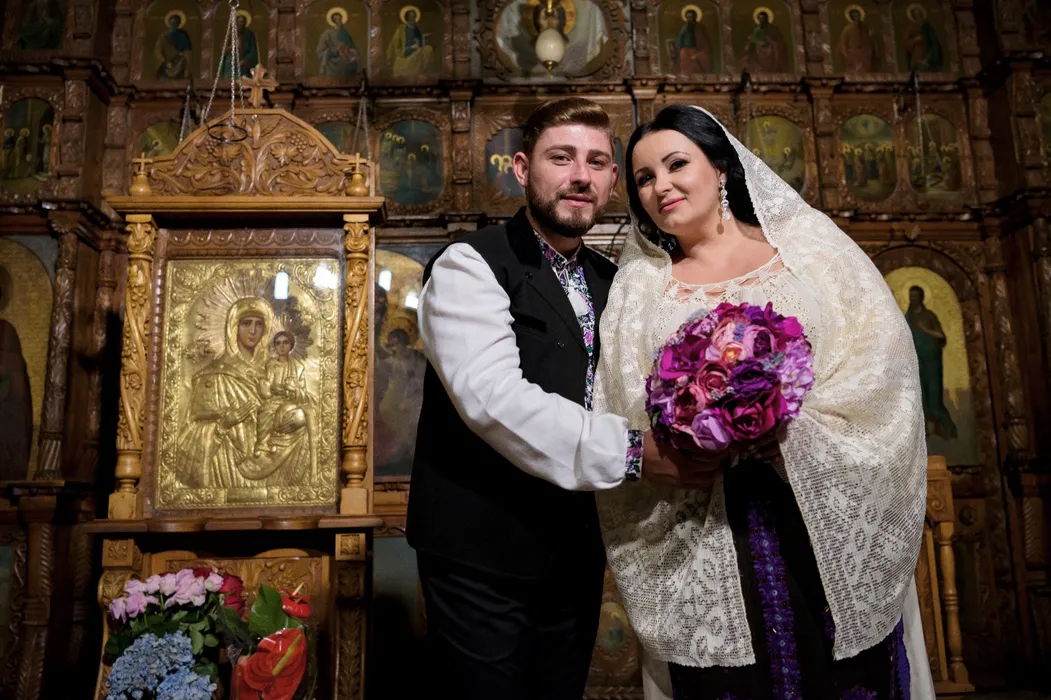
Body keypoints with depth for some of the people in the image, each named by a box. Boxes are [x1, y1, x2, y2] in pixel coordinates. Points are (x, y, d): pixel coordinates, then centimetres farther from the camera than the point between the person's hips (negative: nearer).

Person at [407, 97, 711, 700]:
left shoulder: (610, 282, 10)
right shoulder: (469, 266, -11)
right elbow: (492, 396, -25)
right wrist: (630, 451, -30)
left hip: (576, 553, 6)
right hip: (481, 552, -6)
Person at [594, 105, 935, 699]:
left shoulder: (806, 240, 6)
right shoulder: (639, 287, 8)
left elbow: (883, 353, -3)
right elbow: (619, 421, 3)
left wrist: (793, 427, -17)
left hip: (829, 521, 0)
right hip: (707, 535, 1)